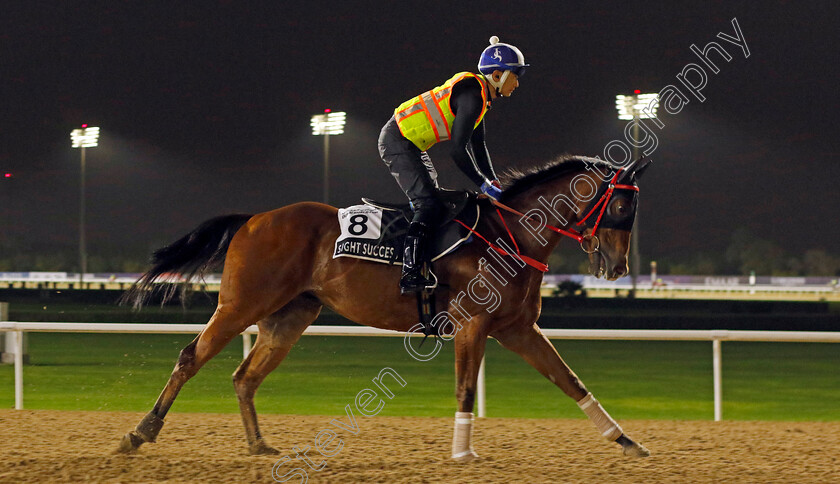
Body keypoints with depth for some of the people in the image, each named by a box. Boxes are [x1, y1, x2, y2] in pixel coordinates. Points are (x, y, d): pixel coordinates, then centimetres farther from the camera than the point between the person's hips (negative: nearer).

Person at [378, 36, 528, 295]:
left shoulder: (480, 93, 10)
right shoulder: (472, 95, -21)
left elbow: (478, 145, 17)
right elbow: (458, 151, -24)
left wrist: (494, 182, 10)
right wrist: (484, 184, -17)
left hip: (410, 144, 11)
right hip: (398, 141, -11)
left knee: (434, 201, 18)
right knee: (428, 205, -17)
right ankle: (410, 276, -24)